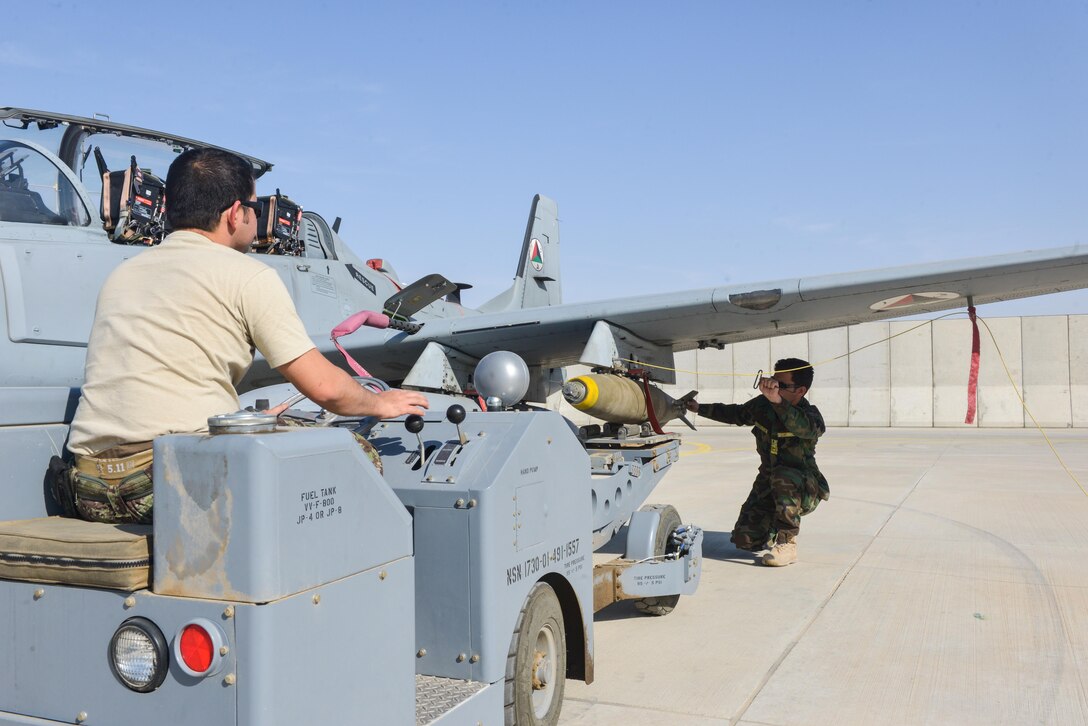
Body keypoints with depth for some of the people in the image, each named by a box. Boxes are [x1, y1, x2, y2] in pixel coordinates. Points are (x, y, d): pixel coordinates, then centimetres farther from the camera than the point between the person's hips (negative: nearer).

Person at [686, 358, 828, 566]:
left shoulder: (810, 415, -20)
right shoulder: (763, 405, -4)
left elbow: (808, 429, -45)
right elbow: (736, 414, 16)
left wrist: (778, 401, -59)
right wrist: (700, 408, 12)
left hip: (804, 488, -5)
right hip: (768, 484, 5)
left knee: (783, 477, -39)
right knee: (745, 540, -9)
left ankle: (787, 544, -23)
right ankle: (775, 527, 26)